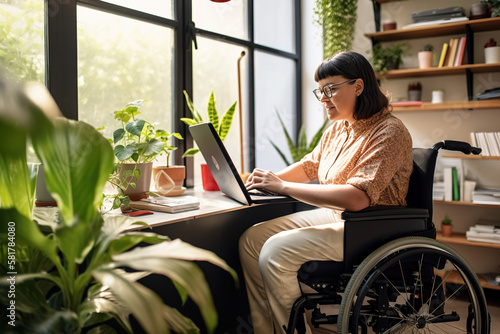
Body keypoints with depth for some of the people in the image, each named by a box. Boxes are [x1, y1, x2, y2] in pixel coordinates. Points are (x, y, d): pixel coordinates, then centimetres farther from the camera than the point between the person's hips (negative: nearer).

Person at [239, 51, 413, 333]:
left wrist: (283, 187, -27)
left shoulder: (389, 132, -17)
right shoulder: (337, 128, 10)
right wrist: (271, 178, 2)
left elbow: (357, 197, -29)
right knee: (251, 239, -4)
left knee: (277, 251, -24)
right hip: (333, 216, 9)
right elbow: (310, 165, 23)